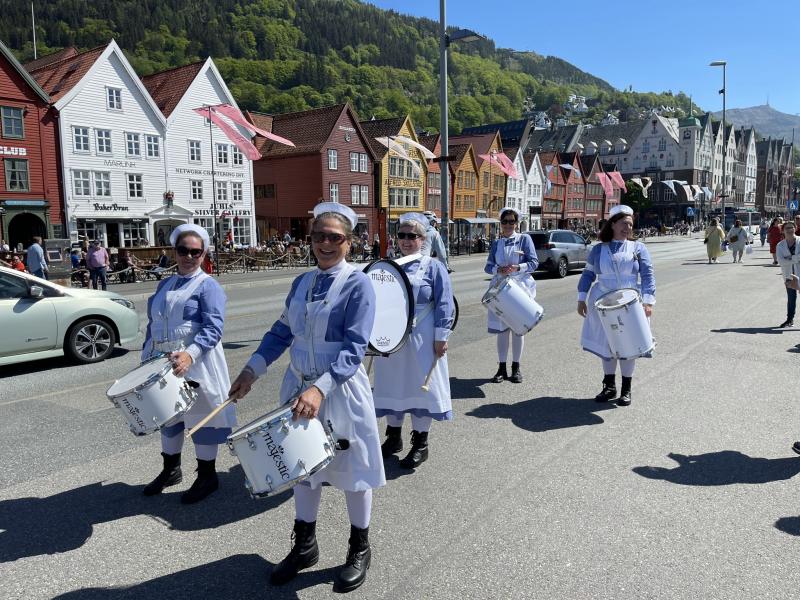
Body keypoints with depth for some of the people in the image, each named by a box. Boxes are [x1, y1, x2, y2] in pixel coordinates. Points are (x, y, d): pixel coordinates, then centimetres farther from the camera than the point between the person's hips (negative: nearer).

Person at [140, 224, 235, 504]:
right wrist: (146, 358, 11)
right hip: (164, 364, 7)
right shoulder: (164, 284, 13)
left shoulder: (208, 286, -9)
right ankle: (171, 470, 38)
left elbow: (213, 328, -20)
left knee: (200, 417, 4)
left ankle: (207, 476, 20)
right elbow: (153, 324, 18)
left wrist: (190, 354, -34)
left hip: (196, 365, -7)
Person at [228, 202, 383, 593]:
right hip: (299, 387, 6)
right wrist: (251, 371, 1)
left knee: (351, 471, 10)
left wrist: (320, 388, -33)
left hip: (342, 391, -6)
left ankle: (360, 550, 32)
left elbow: (354, 349, -21)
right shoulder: (302, 282, 5)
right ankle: (304, 546, 38)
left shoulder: (357, 283, -14)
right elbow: (282, 331, 11)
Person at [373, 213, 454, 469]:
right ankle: (393, 437, 30)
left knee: (421, 386, 5)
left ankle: (420, 444, 19)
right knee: (392, 385, 12)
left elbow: (444, 305, -7)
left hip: (420, 341, -4)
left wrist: (440, 337, -12)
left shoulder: (434, 267, -5)